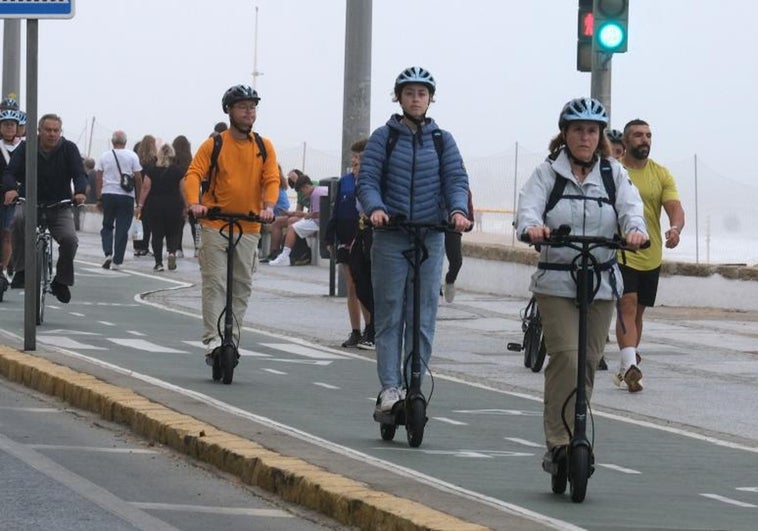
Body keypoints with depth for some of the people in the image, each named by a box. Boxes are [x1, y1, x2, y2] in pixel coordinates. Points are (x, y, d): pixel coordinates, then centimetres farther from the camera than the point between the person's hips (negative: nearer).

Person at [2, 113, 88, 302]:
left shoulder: (69, 149, -2)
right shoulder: (25, 148, -2)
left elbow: (79, 174, -10)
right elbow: (10, 172, -12)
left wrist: (80, 191, -33)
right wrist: (10, 188, -36)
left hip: (60, 205, 1)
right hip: (29, 202, -1)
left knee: (70, 239, -25)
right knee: (19, 219, -36)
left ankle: (61, 281, 0)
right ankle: (20, 270, -25)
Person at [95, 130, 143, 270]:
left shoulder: (104, 156, 4)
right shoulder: (132, 156, 0)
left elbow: (98, 178, 2)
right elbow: (138, 177, -1)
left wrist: (99, 198, 7)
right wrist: (139, 197, 8)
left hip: (108, 194, 1)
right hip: (126, 196, -1)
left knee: (107, 226, 14)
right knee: (122, 229, 3)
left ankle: (108, 253, -5)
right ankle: (117, 261, 2)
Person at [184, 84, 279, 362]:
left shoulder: (264, 147, 7)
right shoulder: (214, 144, -1)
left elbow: (271, 180, 0)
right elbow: (194, 174, -10)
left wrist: (268, 206, -20)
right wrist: (194, 203, -28)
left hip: (249, 227, 3)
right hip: (215, 226, -3)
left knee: (242, 286, 6)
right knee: (215, 284, -9)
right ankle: (213, 342, -13)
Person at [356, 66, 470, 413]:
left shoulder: (442, 140, 9)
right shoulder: (384, 137, 4)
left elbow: (457, 180, 2)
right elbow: (367, 180, -3)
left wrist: (458, 210, -18)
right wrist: (375, 208, -23)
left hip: (430, 237, 2)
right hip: (390, 237, -2)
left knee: (423, 316, 1)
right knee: (389, 314, -2)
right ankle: (390, 387, -3)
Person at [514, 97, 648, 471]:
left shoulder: (613, 173, 8)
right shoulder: (548, 173, 3)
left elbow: (631, 206, -7)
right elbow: (529, 206, -12)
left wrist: (635, 229, -30)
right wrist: (532, 227, -36)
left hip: (601, 284, 3)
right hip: (555, 282, -3)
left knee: (588, 362, 6)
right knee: (566, 356, -16)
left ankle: (574, 435, 19)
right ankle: (558, 443, -14)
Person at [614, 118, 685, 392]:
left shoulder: (661, 174, 5)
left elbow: (675, 208, -4)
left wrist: (675, 228, -25)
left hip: (650, 256, 4)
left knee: (637, 312, 14)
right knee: (627, 307, -18)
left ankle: (625, 369, 27)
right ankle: (630, 367, -28)